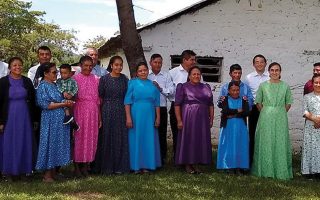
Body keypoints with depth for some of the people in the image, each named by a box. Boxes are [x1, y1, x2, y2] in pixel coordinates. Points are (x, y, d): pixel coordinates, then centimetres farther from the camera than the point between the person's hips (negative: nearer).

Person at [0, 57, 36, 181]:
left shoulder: (27, 82, 4)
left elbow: (32, 101, 8)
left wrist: (32, 119, 4)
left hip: (24, 118, 2)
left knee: (23, 143, 6)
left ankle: (21, 169, 19)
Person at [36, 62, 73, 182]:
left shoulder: (54, 85, 14)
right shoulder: (43, 86, -10)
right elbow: (45, 105, -17)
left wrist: (67, 102, -1)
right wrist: (63, 104, -15)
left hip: (60, 119, 8)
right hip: (51, 120, -8)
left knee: (58, 144, 9)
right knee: (50, 144, -2)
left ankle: (53, 172, 17)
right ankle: (47, 175, 7)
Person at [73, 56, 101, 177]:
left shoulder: (96, 79, 9)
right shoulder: (75, 78, 0)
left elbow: (98, 99, 10)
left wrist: (100, 117, 8)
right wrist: (72, 116, -8)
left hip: (93, 112, 3)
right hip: (80, 111, -3)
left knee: (91, 138, 6)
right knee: (78, 138, 1)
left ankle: (85, 165, 17)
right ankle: (77, 166, 9)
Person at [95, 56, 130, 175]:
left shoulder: (124, 79, 6)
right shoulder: (104, 79, -2)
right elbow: (100, 97, 0)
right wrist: (99, 114, -2)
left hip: (121, 112, 3)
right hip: (107, 111, -2)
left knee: (121, 138, 5)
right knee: (107, 138, 2)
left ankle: (119, 166, 15)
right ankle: (106, 167, 11)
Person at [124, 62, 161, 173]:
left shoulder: (153, 85, 11)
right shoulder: (132, 83, 2)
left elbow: (157, 103, 11)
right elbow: (127, 101, -4)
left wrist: (158, 117, 5)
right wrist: (128, 117, -11)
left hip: (149, 117, 3)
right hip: (136, 116, -3)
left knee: (149, 140, 5)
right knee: (136, 139, 1)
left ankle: (147, 165, 15)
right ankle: (136, 166, 9)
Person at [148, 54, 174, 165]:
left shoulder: (166, 75, 11)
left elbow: (172, 90, 1)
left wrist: (161, 89, -10)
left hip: (161, 108, 2)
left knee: (161, 134, 5)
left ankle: (162, 159, 15)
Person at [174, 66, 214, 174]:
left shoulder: (206, 87, 12)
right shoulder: (183, 87, -1)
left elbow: (210, 104, 13)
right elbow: (177, 104, -6)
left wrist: (211, 119, 7)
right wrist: (179, 120, -12)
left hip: (203, 119, 4)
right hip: (188, 119, -4)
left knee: (201, 141, 5)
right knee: (188, 140, 1)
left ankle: (196, 164, 16)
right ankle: (187, 164, 12)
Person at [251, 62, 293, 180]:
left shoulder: (285, 86, 4)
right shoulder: (263, 85, 4)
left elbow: (288, 103, 9)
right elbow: (258, 102, 9)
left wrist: (280, 113, 2)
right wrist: (264, 112, 3)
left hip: (280, 118, 0)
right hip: (266, 118, 0)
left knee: (280, 143, 1)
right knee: (266, 143, 2)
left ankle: (281, 170, 10)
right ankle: (265, 170, 10)